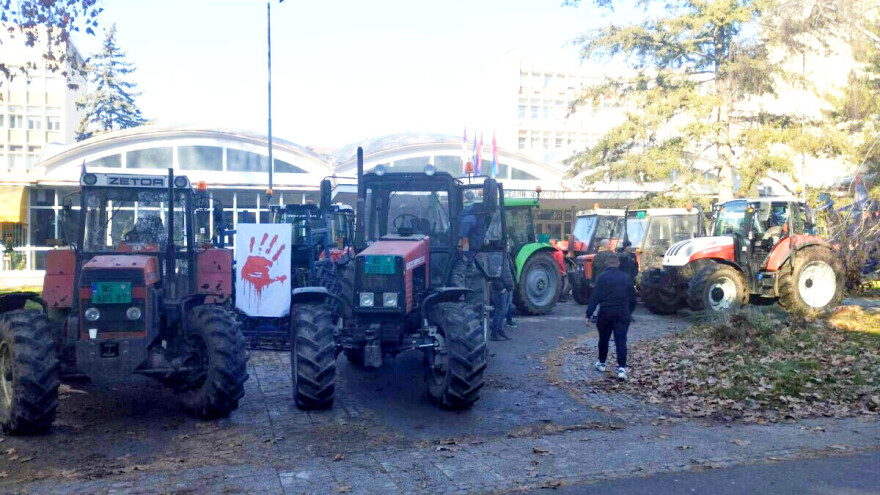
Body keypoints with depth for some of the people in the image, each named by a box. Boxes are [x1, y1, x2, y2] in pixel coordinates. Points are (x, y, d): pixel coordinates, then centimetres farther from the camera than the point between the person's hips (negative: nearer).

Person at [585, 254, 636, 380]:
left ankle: (601, 363, 30)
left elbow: (595, 297, -10)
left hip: (605, 313, -2)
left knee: (604, 339, 15)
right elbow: (632, 298, 13)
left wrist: (588, 315, -9)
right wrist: (629, 312, 26)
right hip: (622, 314, 2)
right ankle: (621, 368, -12)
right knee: (621, 340, -1)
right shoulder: (626, 278, 7)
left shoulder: (602, 277, -5)